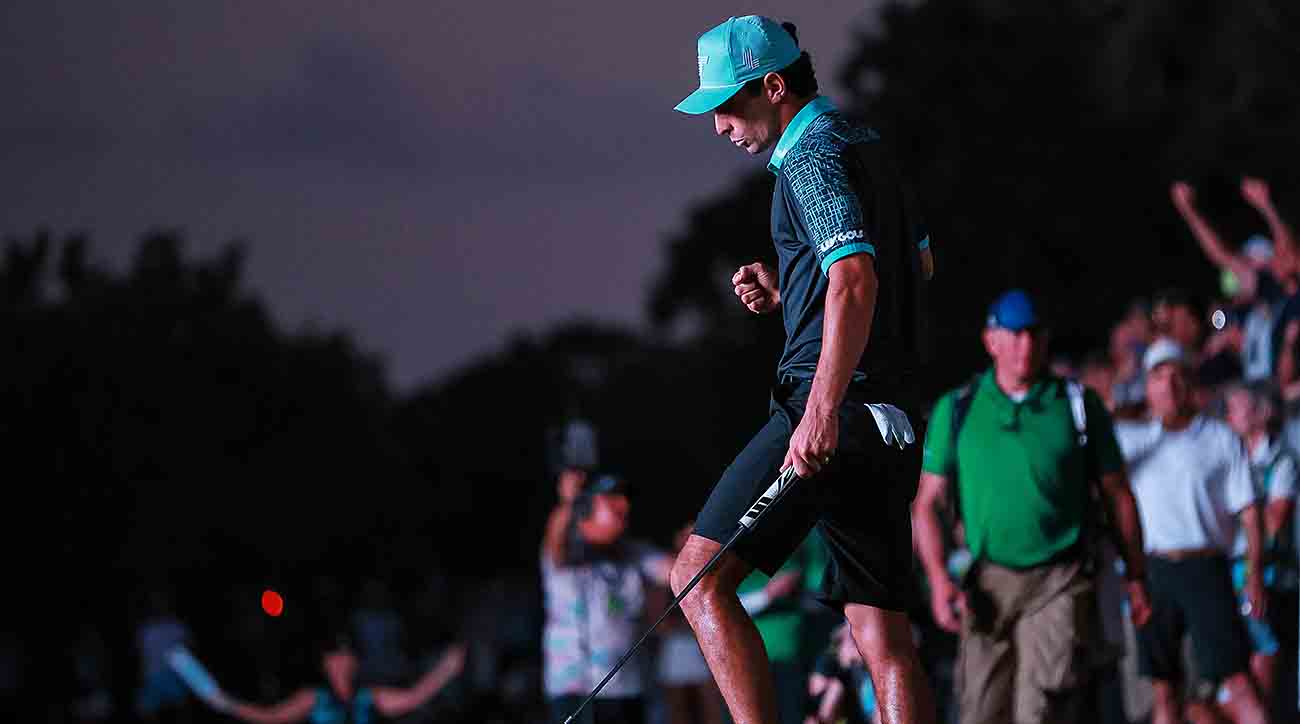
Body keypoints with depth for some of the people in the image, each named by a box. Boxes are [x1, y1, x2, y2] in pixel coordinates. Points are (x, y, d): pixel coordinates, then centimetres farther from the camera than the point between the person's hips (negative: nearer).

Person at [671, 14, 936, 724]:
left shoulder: (812, 158, -9)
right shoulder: (867, 145, 21)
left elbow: (856, 279, -23)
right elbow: (920, 260, 34)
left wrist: (822, 412, -31)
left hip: (829, 408, -9)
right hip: (892, 422, 9)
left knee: (699, 578, -8)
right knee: (884, 635, 5)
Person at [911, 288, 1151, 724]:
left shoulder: (1077, 404, 6)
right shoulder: (957, 410, 7)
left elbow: (1117, 495, 10)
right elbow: (927, 503, 8)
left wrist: (1136, 577, 8)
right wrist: (939, 579, -5)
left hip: (1060, 584, -2)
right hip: (989, 585, 2)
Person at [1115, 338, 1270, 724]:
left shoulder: (1220, 439, 5)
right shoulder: (1131, 439, 12)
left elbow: (1249, 512, 2)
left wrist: (1254, 576, -8)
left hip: (1205, 571, -3)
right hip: (1152, 572, 3)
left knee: (1237, 679, -12)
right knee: (1164, 689, 6)